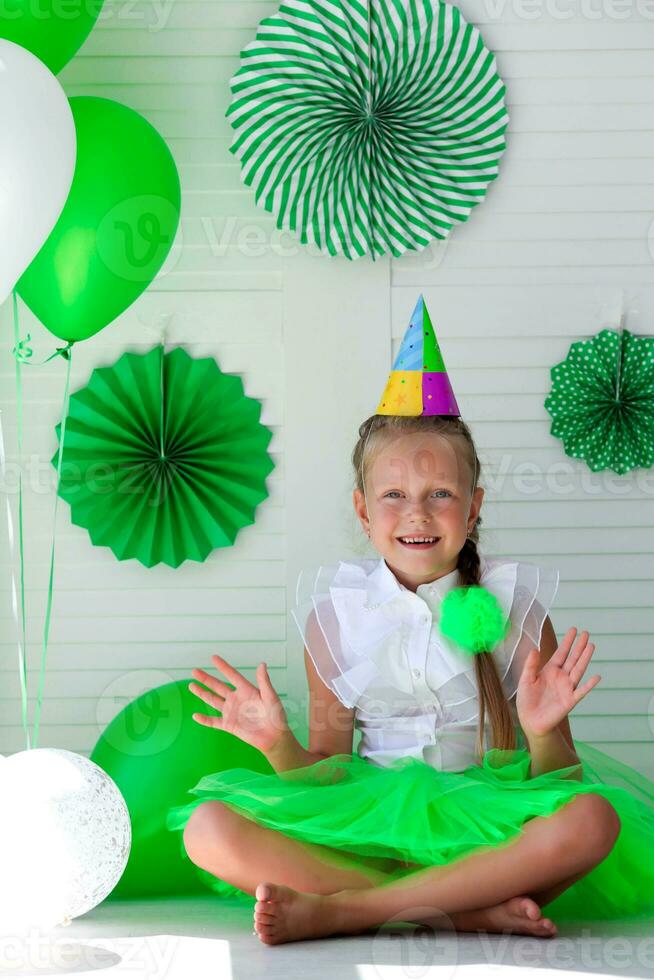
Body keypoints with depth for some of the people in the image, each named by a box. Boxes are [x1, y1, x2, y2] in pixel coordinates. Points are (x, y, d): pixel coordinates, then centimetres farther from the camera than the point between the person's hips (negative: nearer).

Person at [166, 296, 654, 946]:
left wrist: (544, 733, -22)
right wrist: (279, 745, -15)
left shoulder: (512, 607, 1)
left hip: (482, 825, -1)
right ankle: (467, 909, -30)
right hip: (369, 821, 1)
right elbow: (329, 767, 6)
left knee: (592, 820, -34)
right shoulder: (334, 612, 5)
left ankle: (335, 909, -31)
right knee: (208, 829, -23)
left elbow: (550, 782, 0)